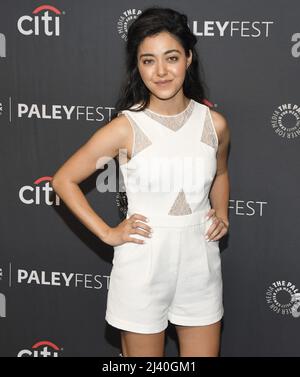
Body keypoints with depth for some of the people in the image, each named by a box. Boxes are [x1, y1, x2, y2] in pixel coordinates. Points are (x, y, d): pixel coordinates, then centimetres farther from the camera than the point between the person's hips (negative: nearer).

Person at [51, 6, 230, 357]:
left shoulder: (214, 123, -3)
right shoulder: (125, 128, -13)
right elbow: (63, 180, -5)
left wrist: (222, 214, 3)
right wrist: (107, 233, -8)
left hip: (200, 264, 3)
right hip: (143, 266, -3)